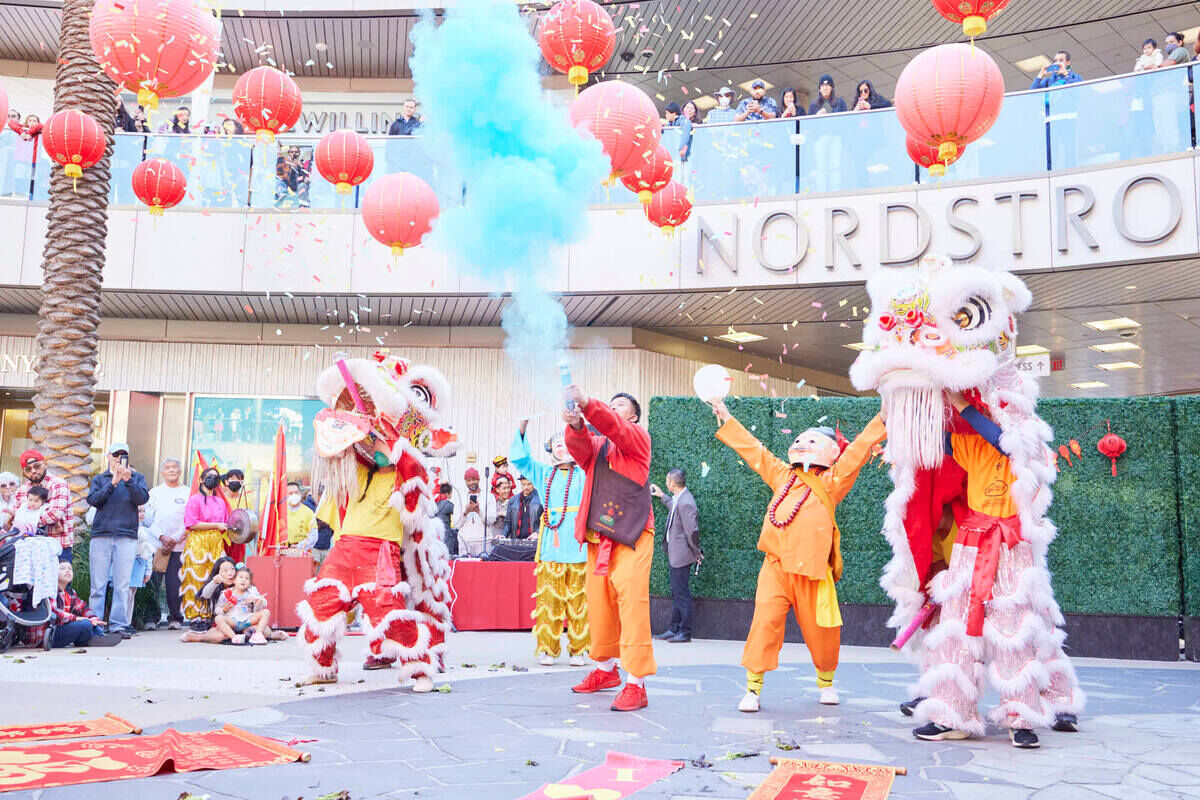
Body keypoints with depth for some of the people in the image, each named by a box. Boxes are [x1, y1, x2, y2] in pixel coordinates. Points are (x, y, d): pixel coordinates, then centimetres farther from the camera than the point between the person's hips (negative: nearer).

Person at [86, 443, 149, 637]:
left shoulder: (136, 477, 14)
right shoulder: (99, 479, 16)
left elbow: (142, 498, -4)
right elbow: (93, 500, -1)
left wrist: (128, 480, -17)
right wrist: (113, 483, -11)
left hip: (127, 537, -1)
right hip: (101, 535, 1)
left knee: (122, 584, -4)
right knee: (98, 584, 0)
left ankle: (119, 624, -2)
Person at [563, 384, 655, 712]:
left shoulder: (638, 437, 6)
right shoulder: (595, 443, 17)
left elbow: (615, 428, -15)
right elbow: (580, 447, -6)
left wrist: (587, 403, -31)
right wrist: (575, 424, -28)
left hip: (632, 535, -5)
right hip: (598, 536, 5)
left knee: (632, 604, -11)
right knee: (598, 604, 9)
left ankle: (636, 684, -10)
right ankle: (606, 669, 28)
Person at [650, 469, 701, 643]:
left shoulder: (685, 503, -24)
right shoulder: (679, 498, 8)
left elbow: (692, 531, -23)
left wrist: (696, 553, -13)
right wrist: (662, 496, 36)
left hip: (681, 556, -10)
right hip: (675, 555, 10)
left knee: (682, 593, -3)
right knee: (676, 593, 15)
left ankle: (685, 632, 5)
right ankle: (674, 629, 24)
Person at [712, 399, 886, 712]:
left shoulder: (831, 481, 5)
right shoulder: (782, 476, 16)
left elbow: (858, 449, -1)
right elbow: (753, 449, 23)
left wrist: (883, 420, -7)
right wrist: (727, 421, 27)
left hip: (812, 572, -2)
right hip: (775, 566, 2)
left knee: (820, 630, 7)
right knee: (765, 622, -12)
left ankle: (826, 681, 34)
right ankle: (753, 687, -4)